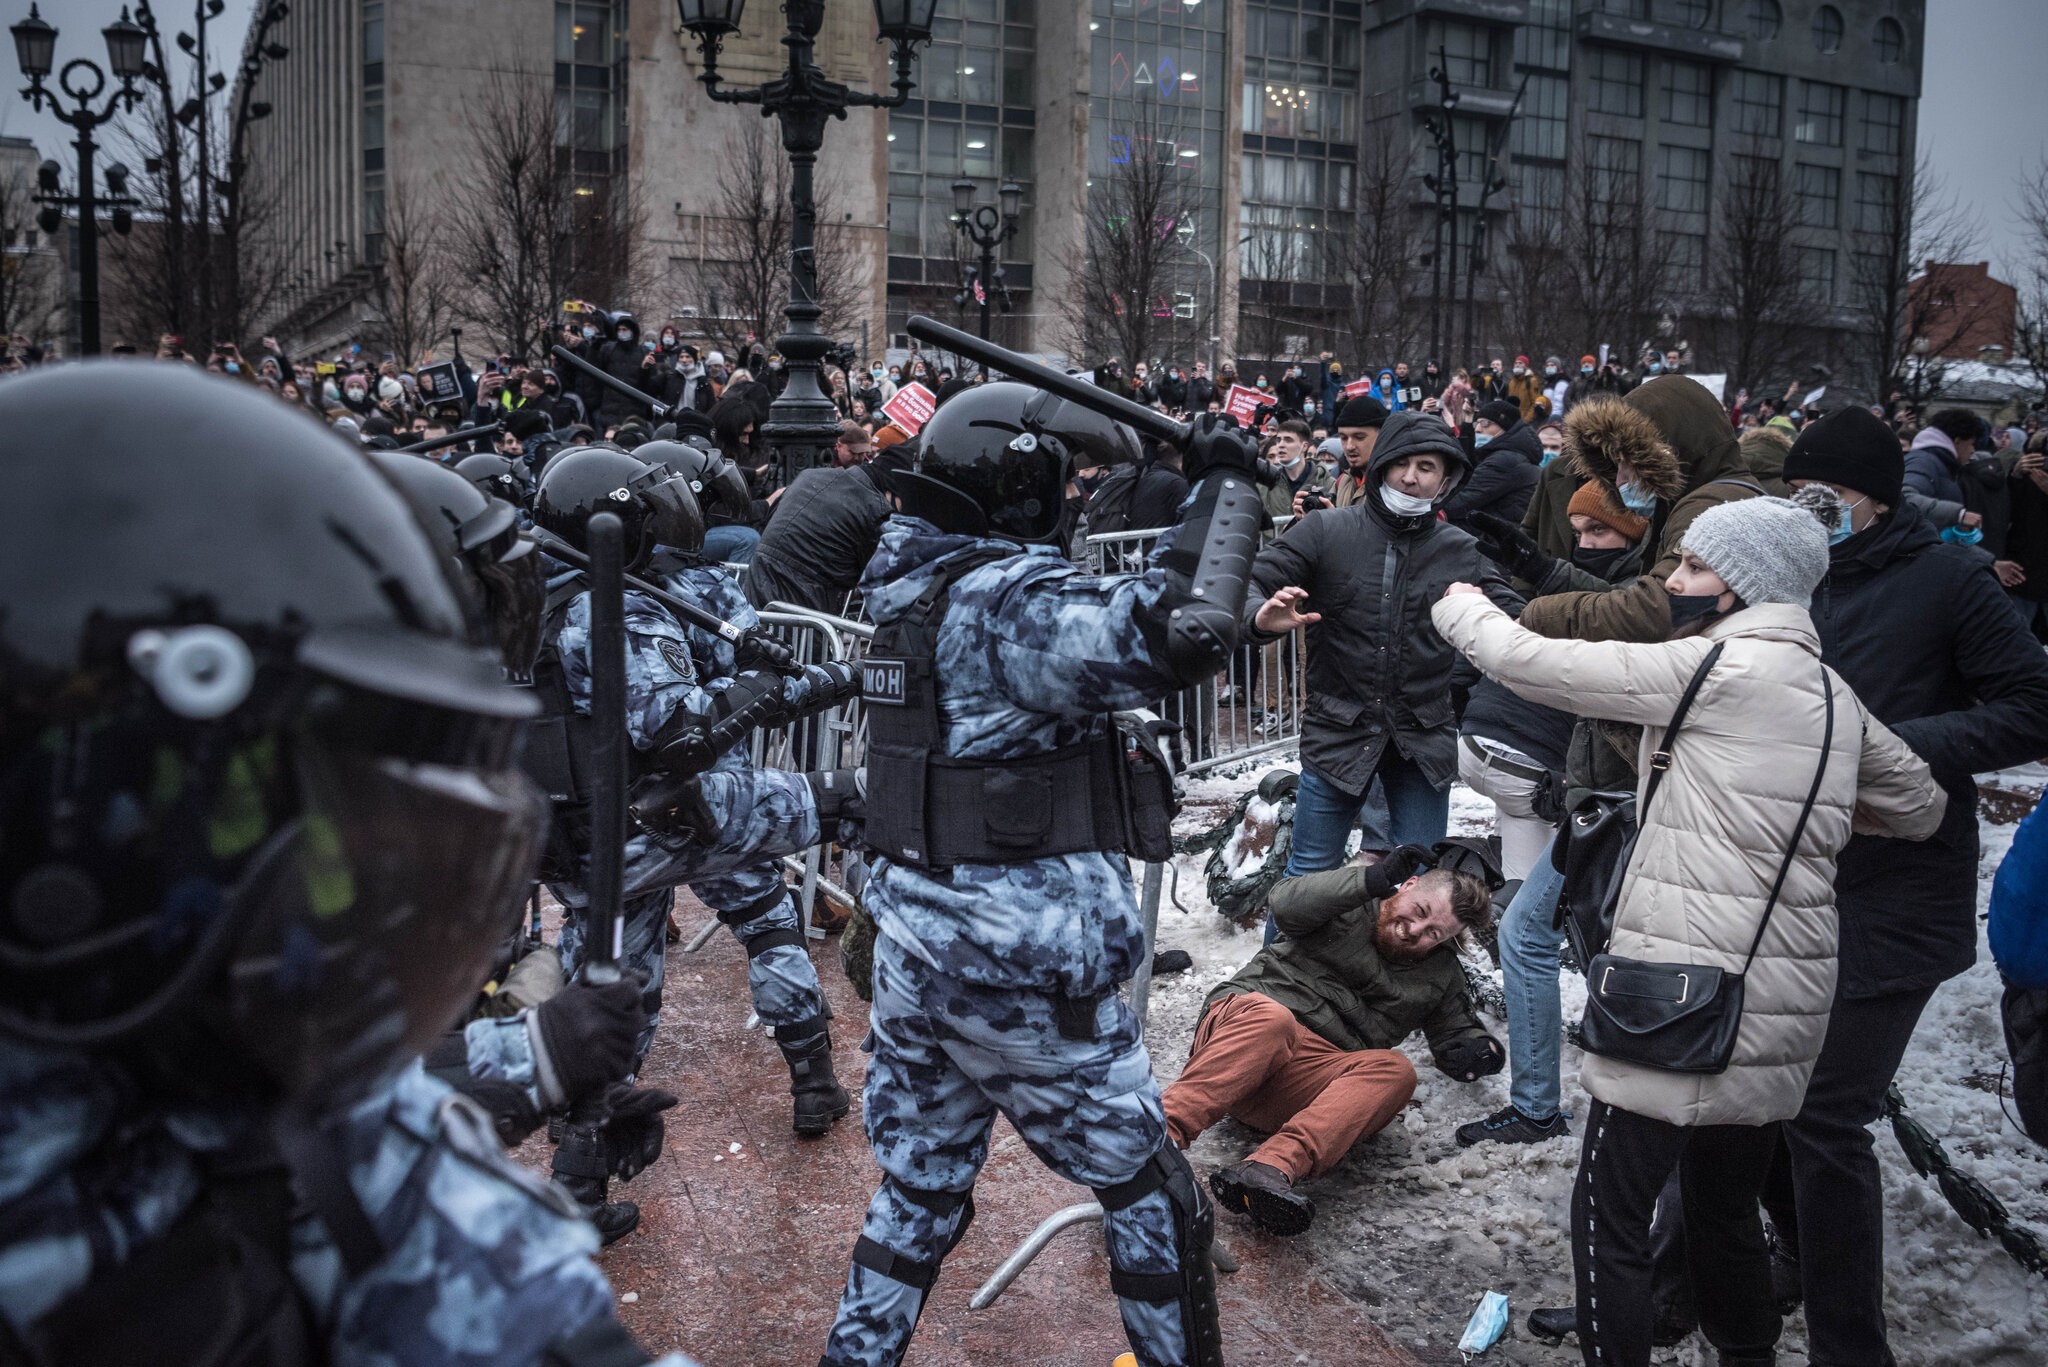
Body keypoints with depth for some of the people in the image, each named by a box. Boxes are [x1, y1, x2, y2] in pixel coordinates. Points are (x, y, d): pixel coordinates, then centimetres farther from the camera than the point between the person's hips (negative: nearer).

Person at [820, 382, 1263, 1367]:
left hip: (912, 949, 8)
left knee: (920, 1185, 21)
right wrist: (1225, 483, -20)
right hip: (1025, 967, -8)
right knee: (1147, 1192, 12)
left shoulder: (910, 582, 7)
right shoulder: (1009, 601, -19)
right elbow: (1179, 633, -34)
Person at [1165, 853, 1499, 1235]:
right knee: (1272, 1018, -40)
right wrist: (1372, 880, -14)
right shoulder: (1348, 903, 12)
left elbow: (1457, 1032, 33)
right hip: (1244, 1021, -3)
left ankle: (1271, 1167, -51)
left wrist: (1479, 1051, 8)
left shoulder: (1441, 975, 24)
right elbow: (1287, 904, -6)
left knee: (1395, 1071, -28)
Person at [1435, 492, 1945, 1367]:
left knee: (1609, 1216, 2)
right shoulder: (1833, 695, 11)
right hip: (1785, 1002, 8)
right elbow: (1920, 807, 23)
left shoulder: (1710, 667, -11)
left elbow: (1528, 662, -9)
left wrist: (1460, 607, 9)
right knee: (1727, 1207, 22)